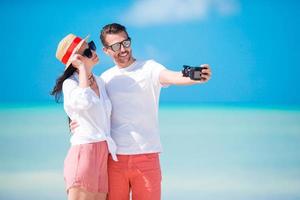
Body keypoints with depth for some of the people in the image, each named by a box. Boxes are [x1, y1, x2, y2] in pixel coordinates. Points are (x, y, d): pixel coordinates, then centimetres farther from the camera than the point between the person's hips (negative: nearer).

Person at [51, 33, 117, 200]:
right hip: (84, 150, -7)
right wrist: (82, 68, -13)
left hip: (104, 154, 7)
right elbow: (84, 102, -24)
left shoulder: (100, 82, 19)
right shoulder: (70, 84, -2)